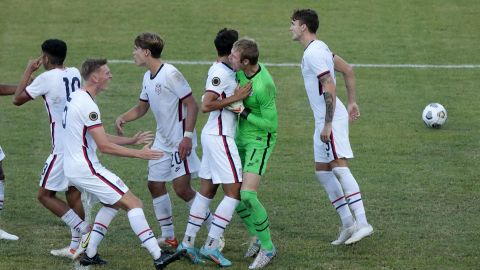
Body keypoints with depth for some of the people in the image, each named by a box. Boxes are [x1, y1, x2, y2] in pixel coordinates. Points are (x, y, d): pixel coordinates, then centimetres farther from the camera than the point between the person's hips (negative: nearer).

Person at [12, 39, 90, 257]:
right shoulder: (75, 74, 6)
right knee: (73, 192, 14)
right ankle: (76, 246, 15)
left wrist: (29, 71, 5)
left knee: (45, 195, 1)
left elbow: (17, 99, -5)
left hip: (64, 148, -8)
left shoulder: (47, 78, -14)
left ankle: (83, 229, -10)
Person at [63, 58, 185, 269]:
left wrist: (131, 141, 20)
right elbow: (104, 146, -20)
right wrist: (138, 153, -15)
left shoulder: (76, 98, 13)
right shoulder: (87, 105, -19)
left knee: (114, 202, 25)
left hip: (73, 167, 10)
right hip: (86, 168, -10)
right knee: (133, 203, -10)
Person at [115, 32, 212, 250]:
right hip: (162, 140, 9)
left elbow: (192, 105, -18)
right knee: (155, 185, 6)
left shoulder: (170, 74, -17)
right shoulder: (148, 77, 10)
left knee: (181, 187, -11)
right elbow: (142, 107, 24)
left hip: (180, 141, -9)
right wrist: (122, 118, 5)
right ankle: (168, 237, 14)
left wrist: (188, 136, -23)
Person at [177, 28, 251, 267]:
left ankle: (188, 242, 14)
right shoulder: (220, 72, -15)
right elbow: (206, 106, -22)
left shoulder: (224, 70, 13)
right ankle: (211, 245, -9)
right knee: (234, 192, -8)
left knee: (206, 191, 12)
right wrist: (235, 98, -18)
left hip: (214, 135, 10)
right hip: (220, 137, -10)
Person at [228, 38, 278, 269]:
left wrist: (243, 113, -22)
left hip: (260, 141, -9)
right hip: (241, 138, 9)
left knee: (247, 194, -18)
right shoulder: (243, 70, -5)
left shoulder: (263, 87, -29)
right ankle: (256, 236, 28)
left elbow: (271, 124, -23)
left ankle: (267, 247, -2)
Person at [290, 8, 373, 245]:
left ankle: (362, 223, -21)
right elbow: (348, 70, 23)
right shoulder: (318, 48, 16)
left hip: (331, 119, -11)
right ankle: (348, 223, 11)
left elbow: (330, 89, -22)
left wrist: (328, 125, -22)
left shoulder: (313, 53, -16)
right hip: (324, 120, 11)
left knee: (339, 167, -16)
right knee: (322, 171, 11)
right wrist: (352, 102, 24)